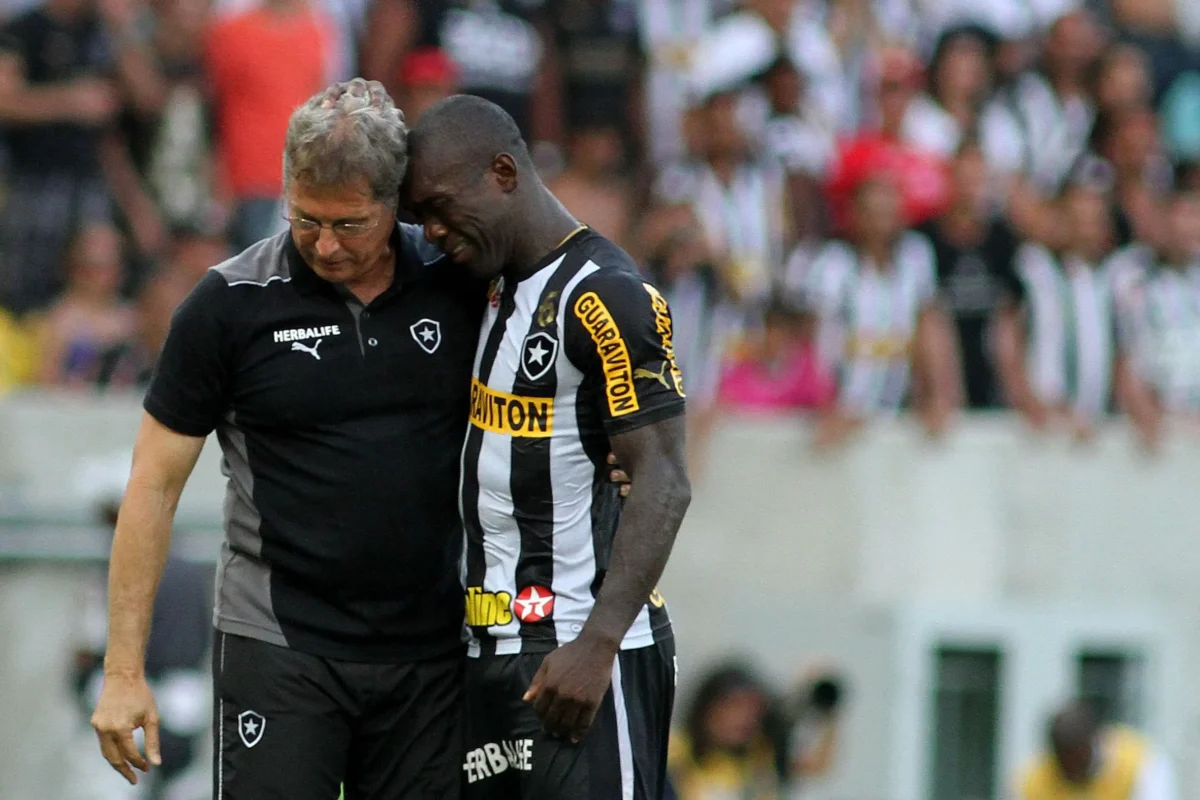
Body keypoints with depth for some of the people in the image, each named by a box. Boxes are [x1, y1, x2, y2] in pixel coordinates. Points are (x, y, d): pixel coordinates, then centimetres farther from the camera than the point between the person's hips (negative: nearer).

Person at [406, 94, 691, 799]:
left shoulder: (604, 297, -13)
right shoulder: (499, 288, 16)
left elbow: (663, 485, -18)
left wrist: (597, 645, -24)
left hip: (580, 656, -9)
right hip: (491, 651, 9)